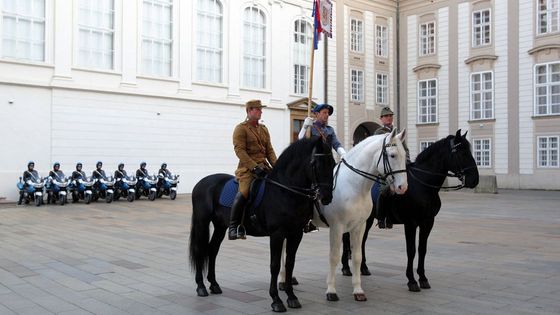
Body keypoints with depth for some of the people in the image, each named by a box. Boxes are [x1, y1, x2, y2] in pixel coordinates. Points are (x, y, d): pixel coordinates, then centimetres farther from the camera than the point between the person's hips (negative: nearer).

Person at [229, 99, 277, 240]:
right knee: (243, 192, -26)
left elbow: (269, 150, 17)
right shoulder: (241, 128, -3)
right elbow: (240, 150, -13)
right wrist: (254, 167, -21)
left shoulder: (264, 129, 18)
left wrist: (276, 165, 0)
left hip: (264, 165, 7)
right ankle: (233, 227, -16)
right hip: (247, 167, -7)